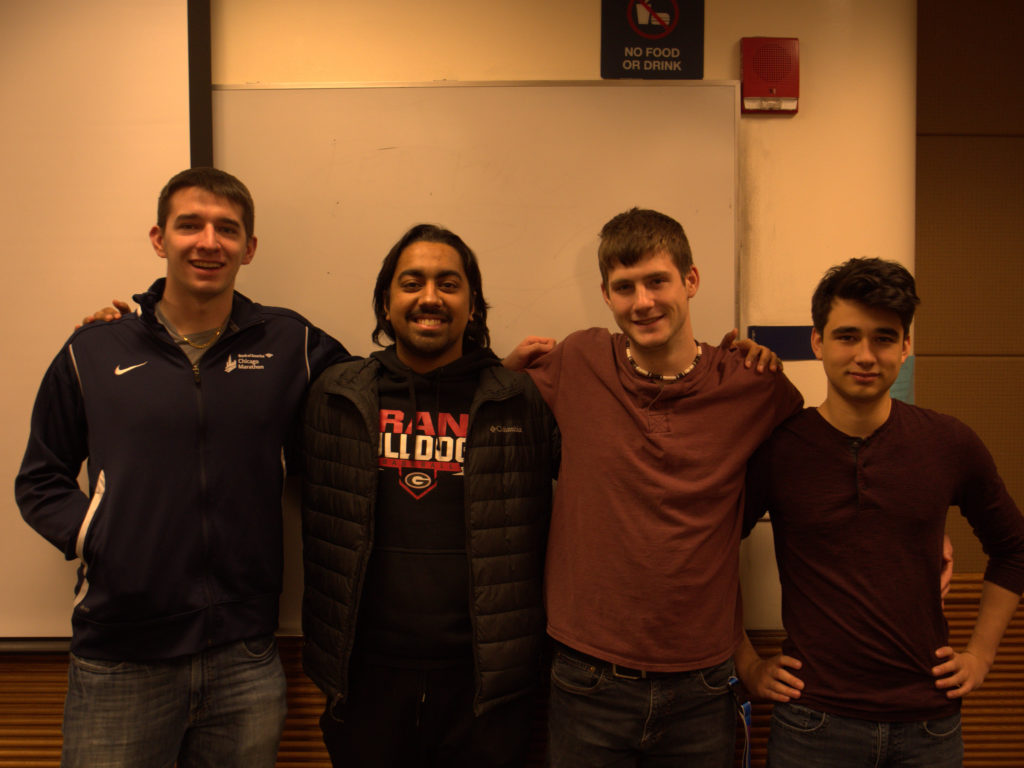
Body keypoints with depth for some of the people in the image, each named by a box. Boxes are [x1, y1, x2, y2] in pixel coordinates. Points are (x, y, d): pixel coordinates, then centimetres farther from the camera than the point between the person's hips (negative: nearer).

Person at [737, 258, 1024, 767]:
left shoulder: (950, 444, -3)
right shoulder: (777, 450, -10)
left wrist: (980, 653, 9)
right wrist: (748, 664, 0)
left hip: (929, 724, 3)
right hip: (813, 724, -2)